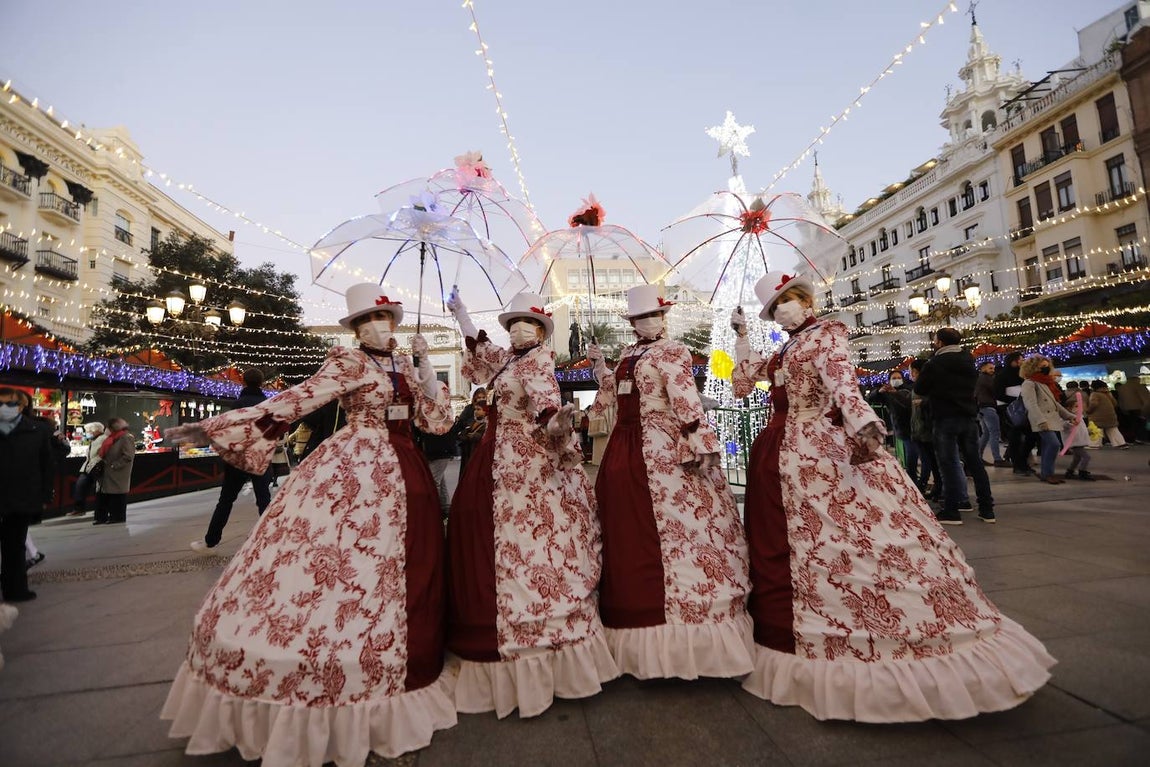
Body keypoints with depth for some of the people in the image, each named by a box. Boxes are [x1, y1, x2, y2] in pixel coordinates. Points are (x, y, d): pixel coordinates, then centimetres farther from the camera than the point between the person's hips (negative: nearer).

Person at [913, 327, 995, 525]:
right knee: (975, 462, 12)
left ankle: (951, 512, 1)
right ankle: (987, 510, 18)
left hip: (945, 419, -6)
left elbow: (919, 389, -3)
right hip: (968, 416, 6)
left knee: (948, 464, -1)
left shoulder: (934, 364, -11)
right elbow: (972, 385, 18)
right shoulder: (968, 360, 8)